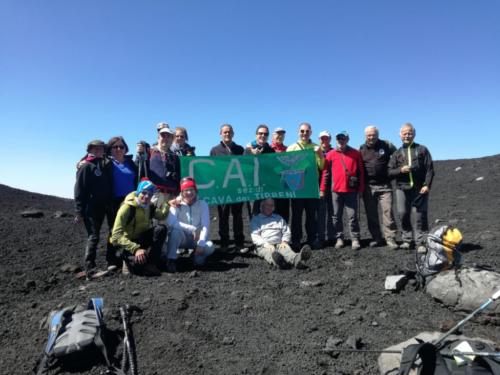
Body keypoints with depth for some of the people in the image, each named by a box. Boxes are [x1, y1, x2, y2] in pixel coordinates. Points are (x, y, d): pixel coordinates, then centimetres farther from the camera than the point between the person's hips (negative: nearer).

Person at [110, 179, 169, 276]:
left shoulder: (150, 207, -3)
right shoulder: (127, 207, -22)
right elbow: (116, 235, -27)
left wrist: (167, 204, -12)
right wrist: (135, 249, -37)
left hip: (141, 238, 6)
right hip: (125, 242, -6)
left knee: (161, 229, -21)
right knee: (139, 261, -35)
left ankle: (151, 263, -13)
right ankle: (129, 261, 3)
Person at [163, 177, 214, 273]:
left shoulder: (202, 204, -6)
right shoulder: (176, 204, -10)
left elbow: (205, 226, -13)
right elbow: (170, 222, -28)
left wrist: (201, 244, -26)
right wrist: (192, 229, -36)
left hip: (197, 239, 1)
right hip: (182, 238, -1)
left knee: (210, 246, -28)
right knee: (175, 231, -33)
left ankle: (197, 256, 5)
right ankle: (171, 261, -22)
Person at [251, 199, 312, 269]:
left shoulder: (279, 218, 29)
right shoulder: (256, 219, 17)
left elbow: (287, 232, 21)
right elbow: (255, 236, 3)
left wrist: (284, 242, -1)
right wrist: (266, 244, -13)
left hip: (279, 244, 3)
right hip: (263, 246, -2)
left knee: (286, 249, -33)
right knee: (269, 253, -38)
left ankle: (297, 259, -65)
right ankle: (277, 261, -72)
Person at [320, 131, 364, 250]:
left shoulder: (355, 153, 5)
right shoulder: (331, 154, 4)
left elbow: (360, 171, 6)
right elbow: (325, 172, 4)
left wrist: (361, 188, 3)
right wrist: (322, 188, 0)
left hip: (351, 190, -1)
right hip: (336, 190, 1)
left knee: (352, 216, 1)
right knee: (337, 216, 7)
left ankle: (355, 239, 10)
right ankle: (339, 238, 17)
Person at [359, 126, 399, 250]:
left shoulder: (387, 145, 2)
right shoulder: (362, 149, 7)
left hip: (384, 186, -2)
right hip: (368, 187, 2)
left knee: (388, 211, -7)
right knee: (371, 214, 6)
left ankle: (390, 238, 0)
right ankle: (376, 238, 17)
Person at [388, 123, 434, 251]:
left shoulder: (422, 149, 10)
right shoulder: (397, 153, 14)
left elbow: (430, 169, 4)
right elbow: (389, 172, 7)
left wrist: (427, 185, -7)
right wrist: (400, 170, -12)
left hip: (420, 189, -1)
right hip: (402, 189, 1)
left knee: (421, 216, 0)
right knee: (403, 214, -1)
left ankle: (421, 242, 7)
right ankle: (407, 240, 13)